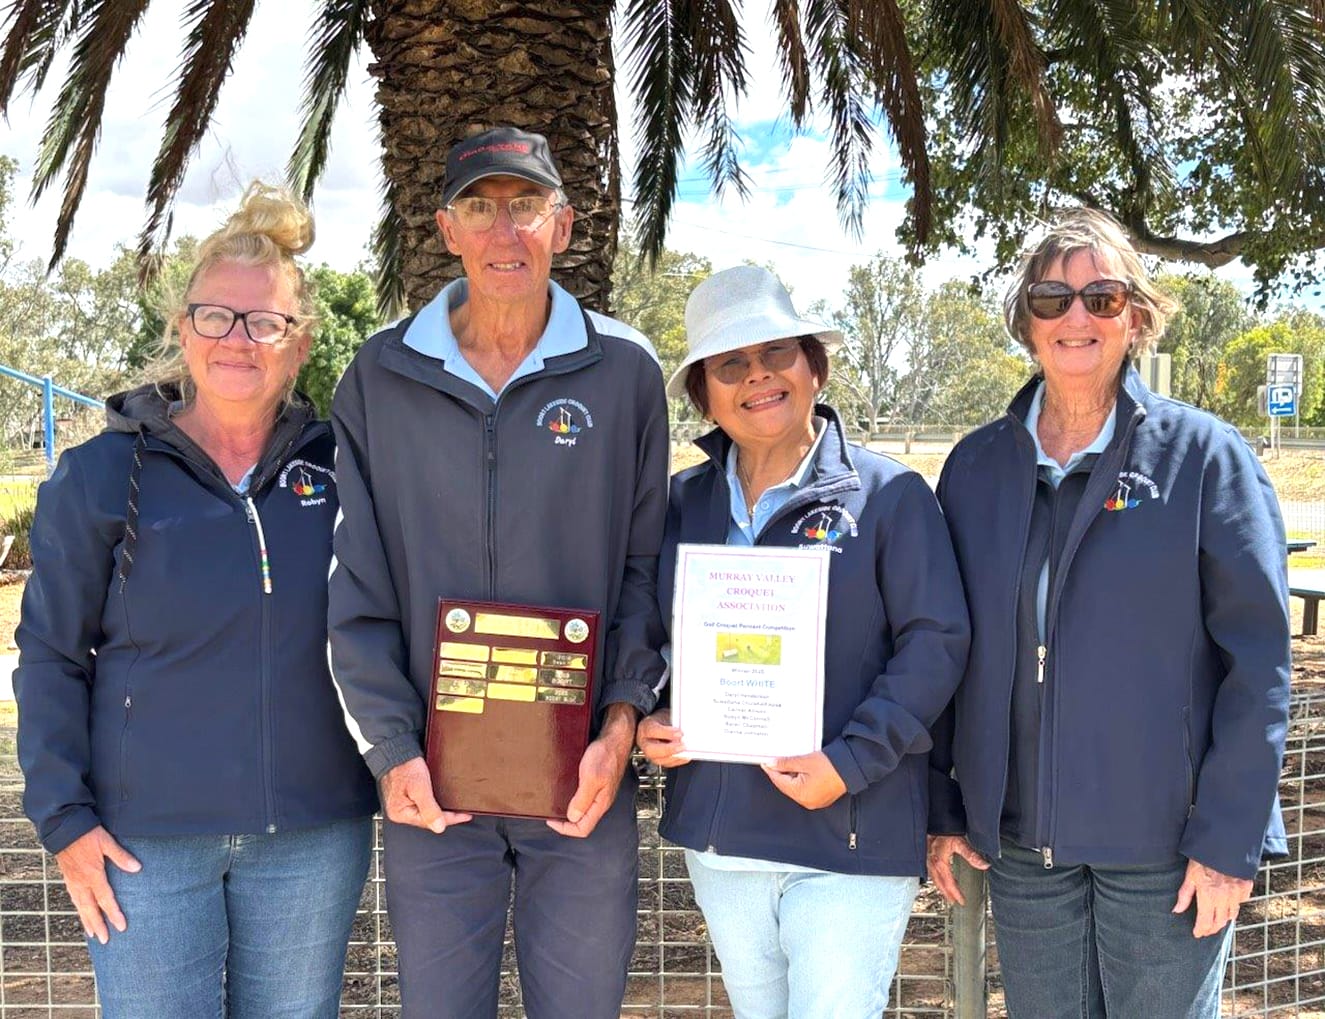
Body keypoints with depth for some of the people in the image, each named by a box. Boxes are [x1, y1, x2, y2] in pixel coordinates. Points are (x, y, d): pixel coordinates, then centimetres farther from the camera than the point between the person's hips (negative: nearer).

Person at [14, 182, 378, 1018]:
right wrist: (65, 818, -4)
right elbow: (51, 657, 1)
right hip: (146, 839, -1)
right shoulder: (100, 476, -1)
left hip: (313, 838, 2)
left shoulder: (338, 469, 3)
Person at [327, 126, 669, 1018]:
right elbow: (360, 589, 1)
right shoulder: (381, 378, 2)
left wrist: (621, 725, -8)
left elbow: (646, 566, 2)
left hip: (584, 779, 0)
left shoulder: (625, 371, 1)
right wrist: (392, 748, -7)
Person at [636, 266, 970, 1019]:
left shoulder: (888, 495, -7)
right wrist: (649, 722, -5)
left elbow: (936, 642, -10)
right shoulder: (685, 503, 7)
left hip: (852, 837, -5)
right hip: (719, 835, 5)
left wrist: (849, 763, -19)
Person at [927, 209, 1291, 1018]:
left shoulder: (1204, 455, -5)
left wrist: (1229, 837, -11)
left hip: (1165, 844, -3)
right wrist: (943, 811, 5)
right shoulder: (977, 466, 5)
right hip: (1020, 840, 3)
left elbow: (1257, 658, -7)